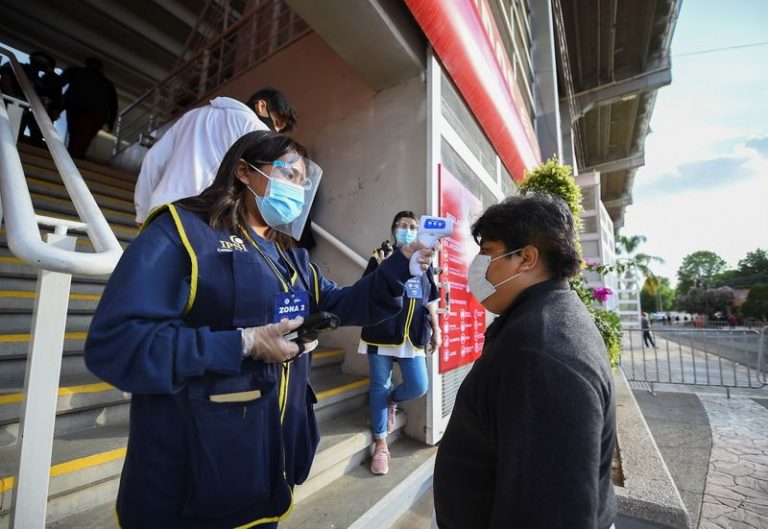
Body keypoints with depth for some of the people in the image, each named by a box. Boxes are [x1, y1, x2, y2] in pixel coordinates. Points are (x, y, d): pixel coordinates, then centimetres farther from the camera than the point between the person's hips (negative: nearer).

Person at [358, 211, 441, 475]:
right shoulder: (381, 258, 2)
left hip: (412, 335, 3)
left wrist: (436, 330, 13)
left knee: (418, 387, -1)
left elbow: (430, 301, 16)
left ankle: (391, 401, 33)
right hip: (382, 333, -3)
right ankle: (380, 444, 23)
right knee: (379, 387, 5)